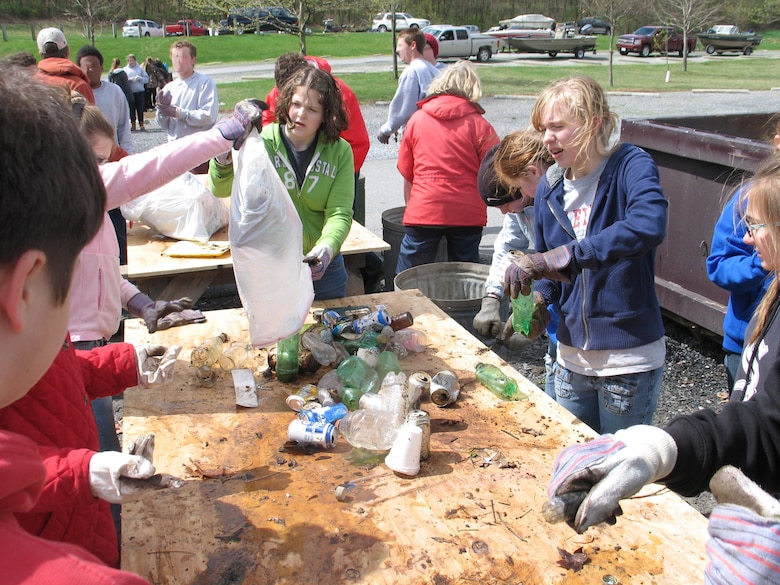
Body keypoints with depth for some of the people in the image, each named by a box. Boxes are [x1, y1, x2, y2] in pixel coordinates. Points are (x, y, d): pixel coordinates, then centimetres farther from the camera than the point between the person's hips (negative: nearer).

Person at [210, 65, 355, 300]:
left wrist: (326, 248, -31)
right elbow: (221, 189, -21)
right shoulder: (263, 142, -9)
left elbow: (340, 213, -12)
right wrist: (223, 160, -43)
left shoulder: (339, 152, -3)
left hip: (321, 269, 2)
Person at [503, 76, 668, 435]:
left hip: (629, 359, -5)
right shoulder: (550, 189, 2)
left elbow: (649, 226, -36)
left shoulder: (631, 167, -15)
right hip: (572, 357, 5)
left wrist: (558, 257, -39)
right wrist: (539, 298, -9)